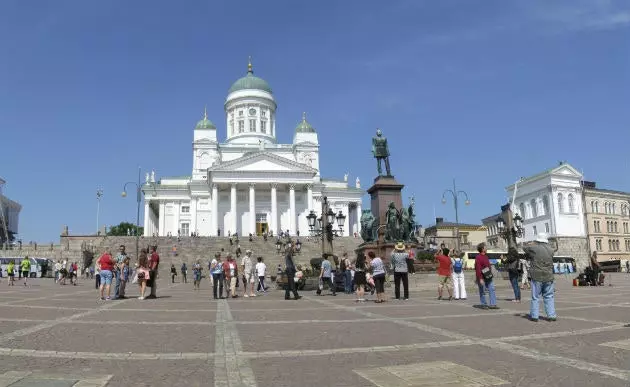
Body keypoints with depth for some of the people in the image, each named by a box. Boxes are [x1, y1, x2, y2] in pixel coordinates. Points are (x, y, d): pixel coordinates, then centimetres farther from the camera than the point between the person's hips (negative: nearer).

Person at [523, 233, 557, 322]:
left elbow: (524, 248, 7)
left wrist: (531, 244, 26)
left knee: (535, 297, 4)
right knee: (549, 297, 12)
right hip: (549, 277, 3)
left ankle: (534, 316, 7)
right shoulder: (551, 250, 2)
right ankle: (551, 315, 11)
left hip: (537, 277, -3)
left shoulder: (534, 248, -9)